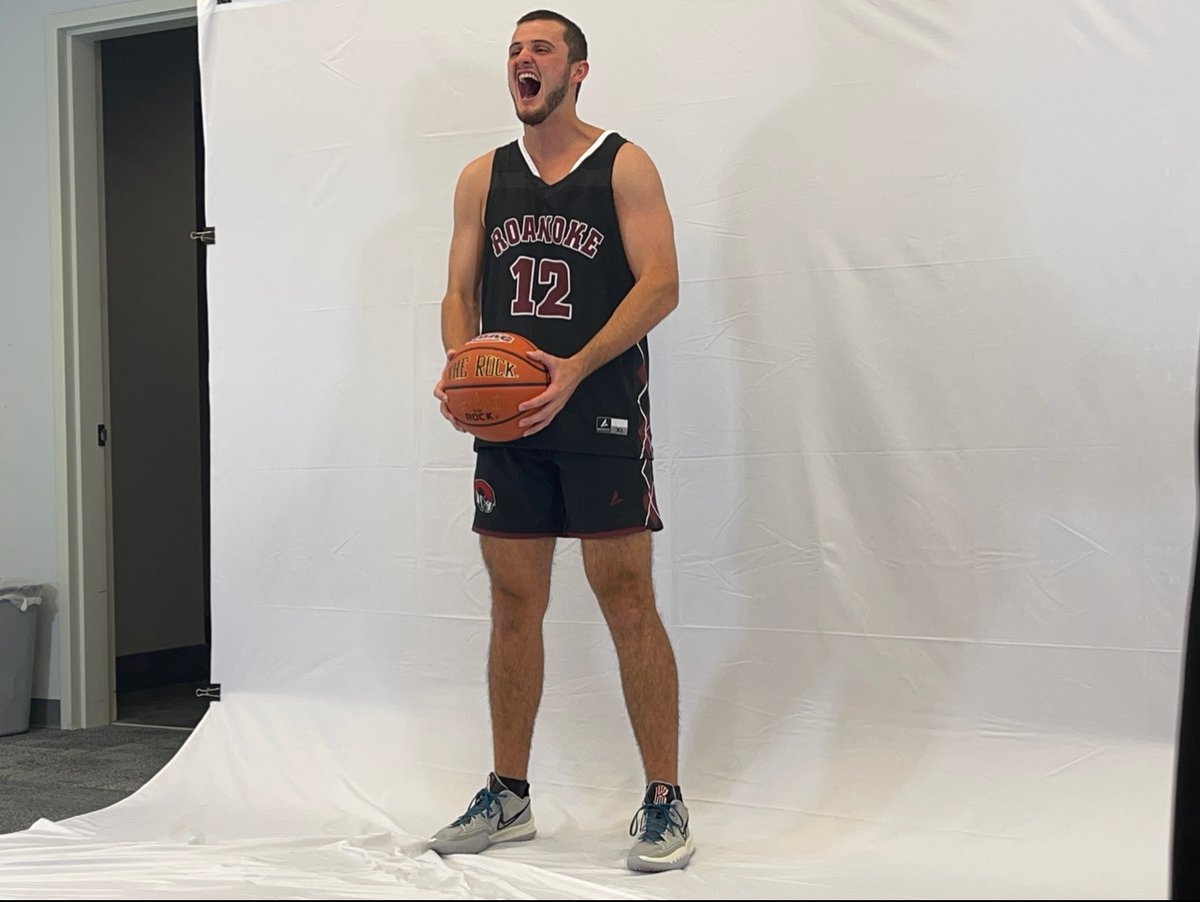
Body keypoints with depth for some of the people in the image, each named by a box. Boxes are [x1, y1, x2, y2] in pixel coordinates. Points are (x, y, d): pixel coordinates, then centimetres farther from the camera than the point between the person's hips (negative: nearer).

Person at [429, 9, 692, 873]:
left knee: (628, 602, -5)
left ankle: (664, 802, 4)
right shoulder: (482, 178, 14)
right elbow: (461, 292, 14)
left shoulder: (624, 166, 1)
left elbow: (660, 284, -9)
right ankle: (509, 797, 20)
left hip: (602, 413, -4)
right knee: (515, 606, 9)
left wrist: (574, 369, -20)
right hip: (507, 419, 4)